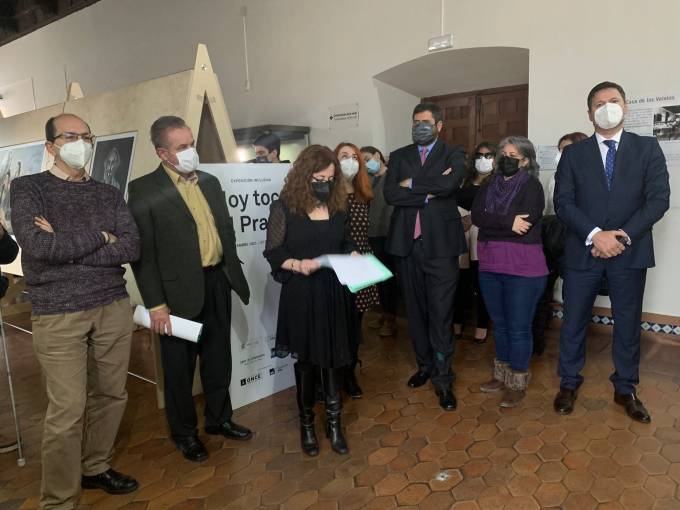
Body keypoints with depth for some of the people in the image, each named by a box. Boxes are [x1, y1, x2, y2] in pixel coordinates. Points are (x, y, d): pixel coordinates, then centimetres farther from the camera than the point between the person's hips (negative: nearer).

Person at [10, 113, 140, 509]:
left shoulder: (109, 194, 9)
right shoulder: (27, 188, 0)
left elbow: (132, 248, -4)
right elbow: (38, 246, -16)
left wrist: (66, 247, -11)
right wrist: (100, 237, -7)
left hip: (114, 307, 4)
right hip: (58, 315, -4)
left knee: (111, 396, 12)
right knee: (67, 410, -1)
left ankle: (96, 467, 35)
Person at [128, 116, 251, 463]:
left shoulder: (210, 182, 10)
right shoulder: (144, 189, -9)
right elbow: (143, 251, -12)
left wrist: (234, 275, 11)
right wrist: (155, 304, -14)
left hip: (218, 284, 6)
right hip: (180, 291, -5)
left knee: (219, 359, 19)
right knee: (179, 367, 11)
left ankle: (219, 419, 39)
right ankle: (184, 431, 32)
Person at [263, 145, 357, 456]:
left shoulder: (338, 206, 6)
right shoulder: (284, 208, -8)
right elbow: (273, 252, -7)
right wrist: (298, 264, -23)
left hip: (334, 293, 4)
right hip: (301, 295, -3)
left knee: (333, 357, 9)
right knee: (307, 359, 10)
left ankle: (334, 422, 25)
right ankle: (306, 423, 30)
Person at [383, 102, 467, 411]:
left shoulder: (453, 155, 5)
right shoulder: (399, 156, 12)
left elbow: (449, 184, -17)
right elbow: (390, 194, -4)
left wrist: (412, 184, -9)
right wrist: (429, 192, -11)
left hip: (440, 243, -3)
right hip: (407, 243, 3)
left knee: (441, 313, -2)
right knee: (415, 310, 12)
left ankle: (442, 378, 10)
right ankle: (424, 365, 29)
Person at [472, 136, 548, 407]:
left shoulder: (531, 185, -4)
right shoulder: (489, 186, 11)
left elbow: (525, 223, -18)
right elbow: (476, 215, -5)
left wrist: (491, 223, -9)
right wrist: (508, 222, -17)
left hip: (523, 267, -5)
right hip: (490, 265, 6)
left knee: (518, 327, 2)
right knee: (499, 324, 16)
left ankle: (518, 383, 17)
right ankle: (502, 375, 31)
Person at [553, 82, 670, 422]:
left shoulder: (647, 148, 5)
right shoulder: (573, 154, 5)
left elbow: (658, 199, -3)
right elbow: (563, 202, -4)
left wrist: (624, 236, -15)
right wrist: (595, 235, -17)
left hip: (630, 252, 0)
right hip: (583, 250, 0)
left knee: (628, 324, 11)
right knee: (573, 321, 7)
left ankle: (625, 389, 28)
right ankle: (569, 383, 25)